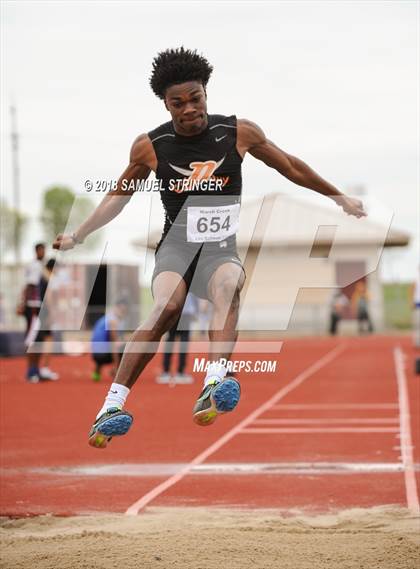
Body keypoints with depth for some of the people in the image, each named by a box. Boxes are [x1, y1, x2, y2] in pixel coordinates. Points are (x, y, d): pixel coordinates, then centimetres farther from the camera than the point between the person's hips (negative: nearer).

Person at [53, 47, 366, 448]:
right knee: (166, 306, -33)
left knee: (229, 286, -36)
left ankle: (212, 389, -57)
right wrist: (77, 237, 13)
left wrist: (340, 198, 21)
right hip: (176, 245, 0)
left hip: (222, 248, 1)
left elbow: (291, 167, 14)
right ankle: (110, 408, -35)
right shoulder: (150, 147, -1)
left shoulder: (239, 133, -1)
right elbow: (119, 195, 16)